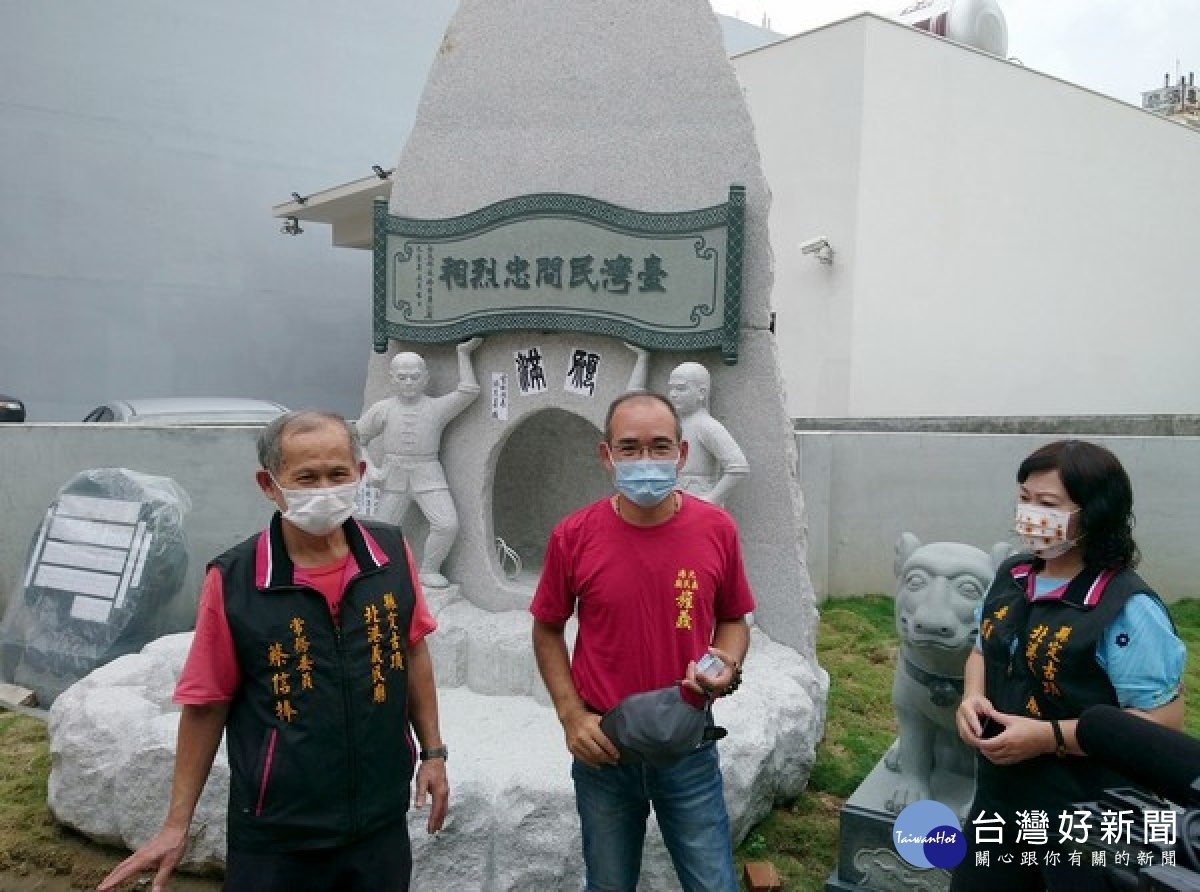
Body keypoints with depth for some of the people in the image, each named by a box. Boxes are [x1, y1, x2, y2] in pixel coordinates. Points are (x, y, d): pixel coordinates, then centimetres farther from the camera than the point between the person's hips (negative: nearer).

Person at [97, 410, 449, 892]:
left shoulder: (393, 553, -7)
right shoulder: (232, 581, -14)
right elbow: (206, 703, -5)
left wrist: (433, 751, 8)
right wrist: (177, 824, -1)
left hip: (382, 820, 3)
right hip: (276, 837, -2)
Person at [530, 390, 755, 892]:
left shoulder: (717, 529, -9)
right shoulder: (573, 536, -11)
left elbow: (733, 620, 7)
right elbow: (547, 629, 3)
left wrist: (727, 665, -14)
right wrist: (571, 715, -7)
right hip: (603, 748, 0)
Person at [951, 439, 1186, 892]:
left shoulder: (1128, 608, -23)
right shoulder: (1011, 576, 0)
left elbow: (1164, 718, -22)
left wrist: (1049, 736, -27)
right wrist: (973, 696, -7)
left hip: (1086, 818, -7)